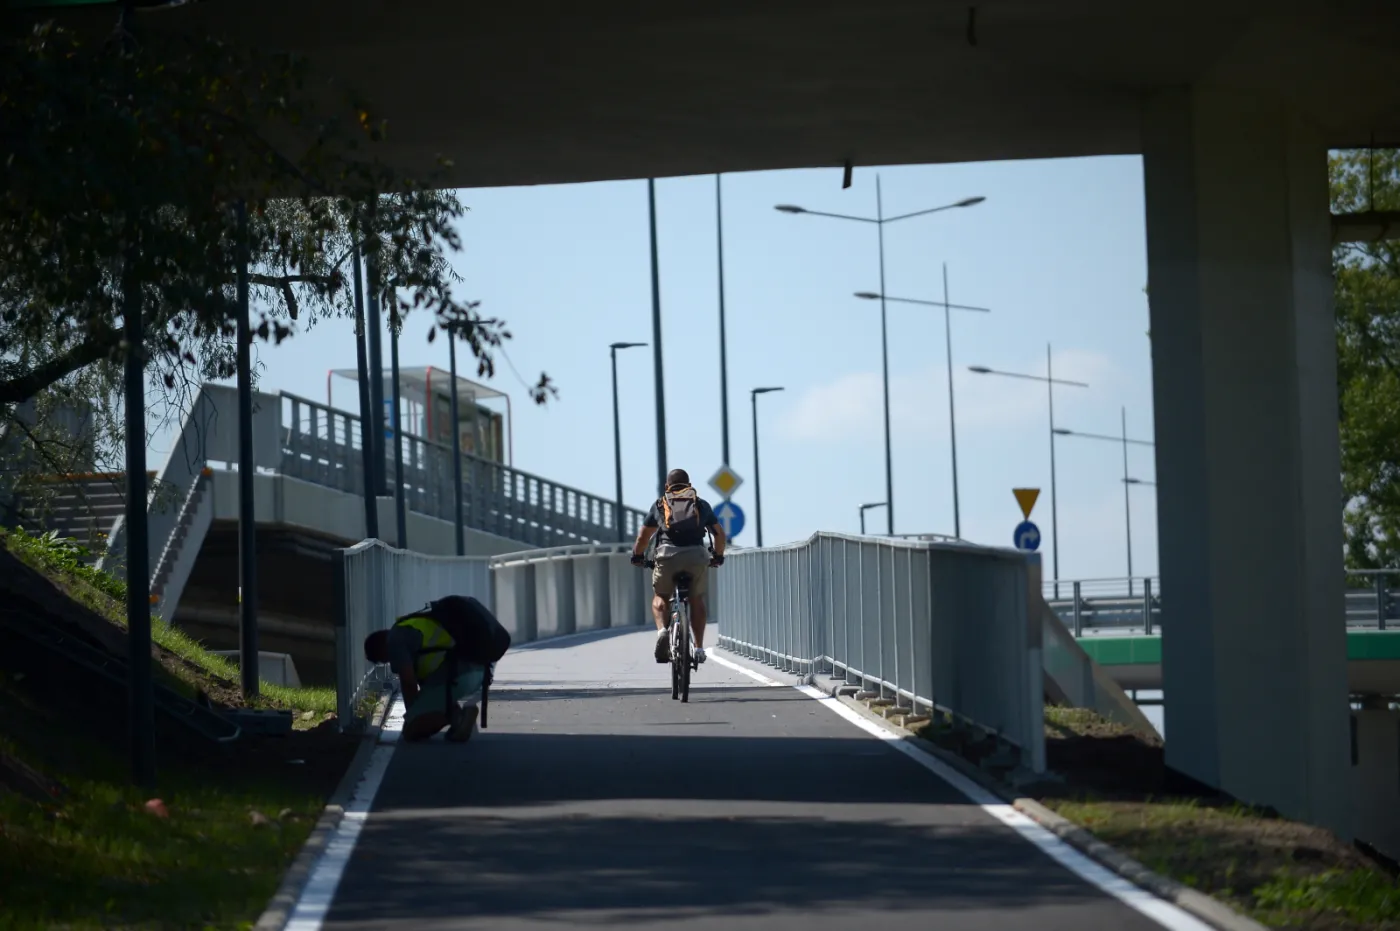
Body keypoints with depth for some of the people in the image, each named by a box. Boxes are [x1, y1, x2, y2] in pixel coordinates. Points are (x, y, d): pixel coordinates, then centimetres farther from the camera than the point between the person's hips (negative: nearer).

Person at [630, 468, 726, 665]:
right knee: (696, 600, 19)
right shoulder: (701, 504, 22)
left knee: (660, 597, 18)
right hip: (696, 556, 1)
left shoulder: (660, 504, 20)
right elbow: (719, 533, 24)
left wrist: (637, 556, 36)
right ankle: (699, 647, 12)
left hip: (667, 555, -1)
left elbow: (643, 536, 20)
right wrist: (718, 556, 38)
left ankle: (662, 631, -10)